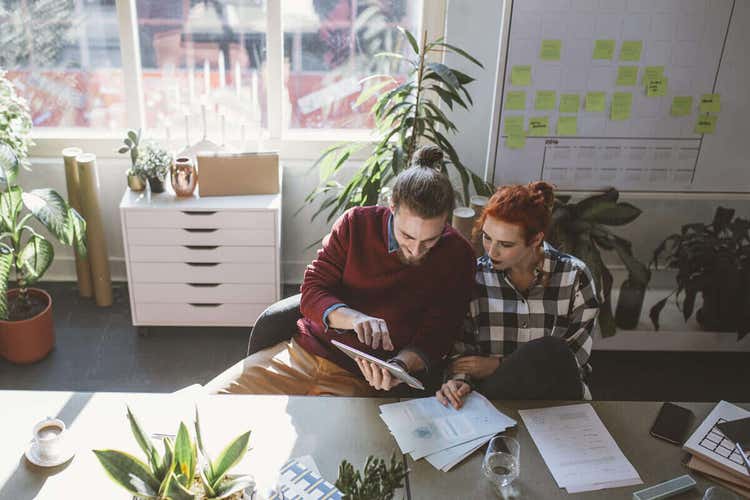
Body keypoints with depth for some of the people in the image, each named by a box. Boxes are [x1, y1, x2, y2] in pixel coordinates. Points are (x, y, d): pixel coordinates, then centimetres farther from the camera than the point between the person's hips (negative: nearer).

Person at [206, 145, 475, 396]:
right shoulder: (357, 222, -4)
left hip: (361, 380, -2)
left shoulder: (456, 257, -8)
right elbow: (312, 292, -7)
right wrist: (353, 318, -28)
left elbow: (433, 339, -6)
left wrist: (400, 364, -28)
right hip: (304, 350, 2)